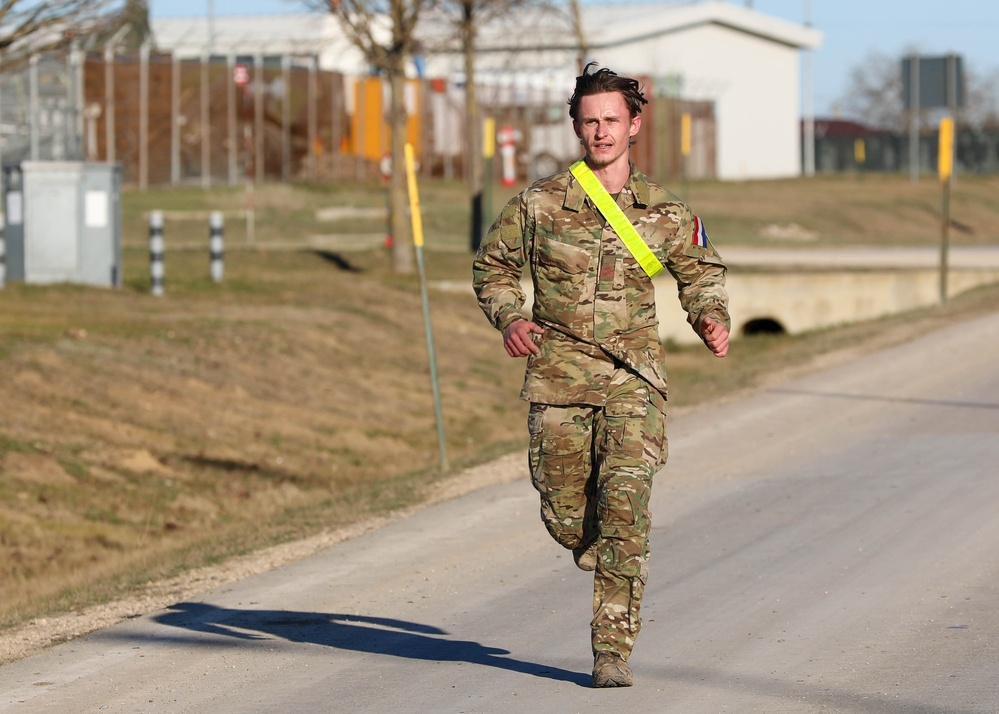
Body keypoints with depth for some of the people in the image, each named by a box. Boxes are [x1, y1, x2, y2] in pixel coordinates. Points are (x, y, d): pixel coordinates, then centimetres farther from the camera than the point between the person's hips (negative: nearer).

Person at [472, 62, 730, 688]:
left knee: (625, 504, -16)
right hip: (559, 375, 1)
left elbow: (702, 272, 19)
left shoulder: (664, 212, 3)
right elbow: (493, 266, 13)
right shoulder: (540, 204, 0)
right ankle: (614, 570, 40)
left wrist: (712, 316, -1)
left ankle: (613, 650, -13)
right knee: (565, 516, 3)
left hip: (633, 378, -1)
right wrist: (510, 318, -5)